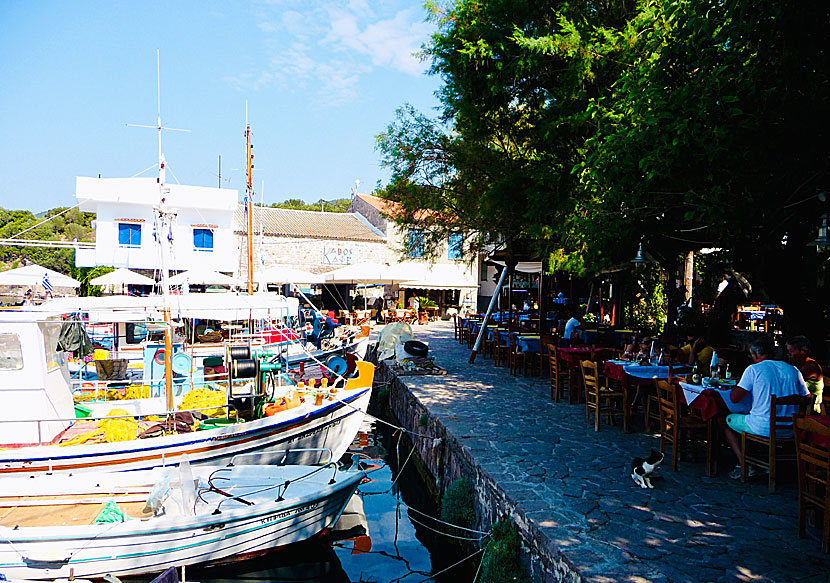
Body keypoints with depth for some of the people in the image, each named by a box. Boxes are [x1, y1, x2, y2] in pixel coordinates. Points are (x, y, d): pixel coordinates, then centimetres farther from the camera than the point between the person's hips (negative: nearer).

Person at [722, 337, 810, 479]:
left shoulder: (754, 369, -6)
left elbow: (734, 398, -10)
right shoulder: (793, 370, 8)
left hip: (764, 429, -6)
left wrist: (737, 386, 12)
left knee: (726, 420, 17)